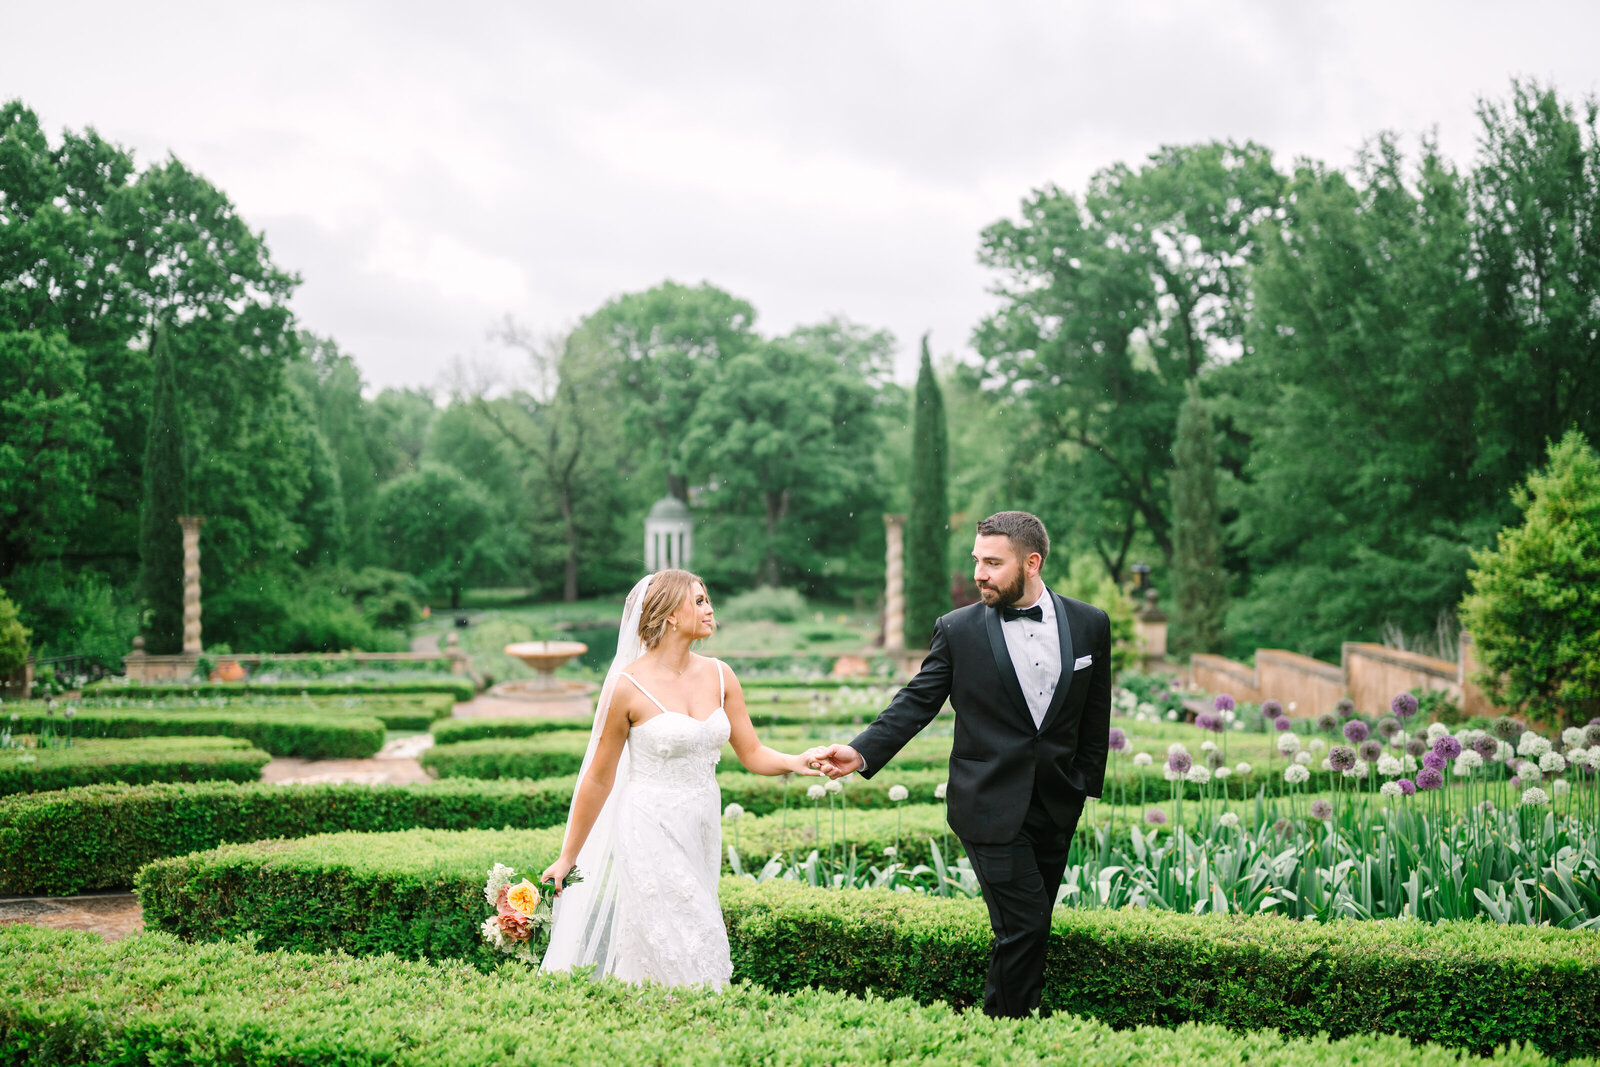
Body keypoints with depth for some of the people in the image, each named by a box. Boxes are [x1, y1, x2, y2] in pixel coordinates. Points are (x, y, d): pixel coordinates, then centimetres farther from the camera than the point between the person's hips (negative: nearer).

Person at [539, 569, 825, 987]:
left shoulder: (719, 676, 5)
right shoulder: (628, 686, -10)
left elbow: (752, 754, 7)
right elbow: (598, 779, -3)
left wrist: (796, 761, -15)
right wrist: (568, 858, 2)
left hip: (703, 832, 5)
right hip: (652, 832, -5)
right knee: (679, 961, -6)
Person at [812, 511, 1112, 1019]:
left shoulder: (1090, 625, 2)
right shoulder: (958, 630, -4)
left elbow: (1095, 717, 11)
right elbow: (915, 703, -5)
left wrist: (1086, 784, 10)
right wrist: (862, 753, -18)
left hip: (1056, 806, 3)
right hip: (991, 806, -3)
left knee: (1033, 926, 9)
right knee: (1022, 925, -10)